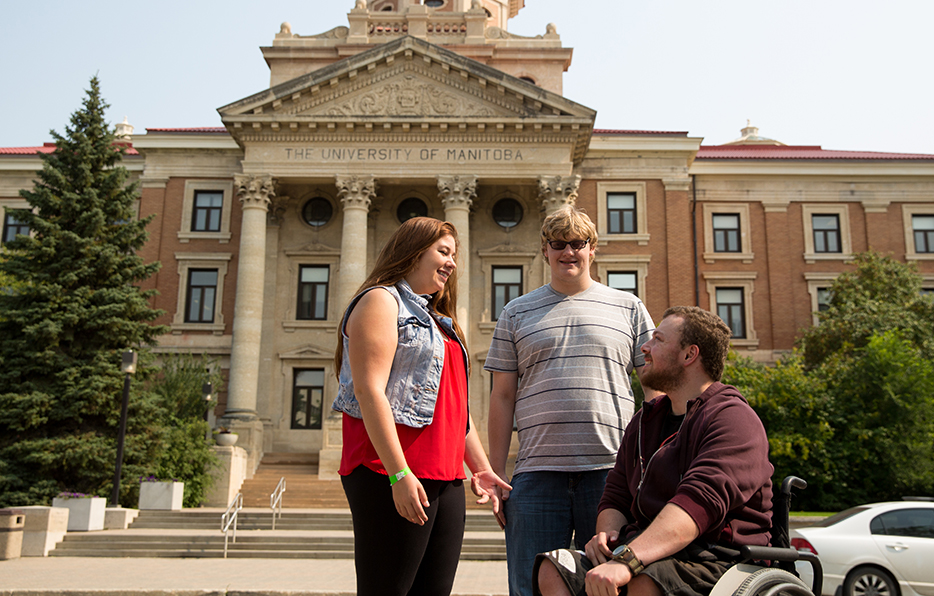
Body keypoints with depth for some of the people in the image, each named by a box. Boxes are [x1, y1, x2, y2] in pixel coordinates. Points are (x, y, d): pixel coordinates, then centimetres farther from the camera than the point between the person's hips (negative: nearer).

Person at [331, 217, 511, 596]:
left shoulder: (437, 320, 25)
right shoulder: (381, 301, -2)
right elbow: (369, 390, -14)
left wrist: (481, 467, 20)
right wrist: (399, 474, -20)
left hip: (446, 478, 9)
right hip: (395, 476, -8)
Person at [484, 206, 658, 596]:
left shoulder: (628, 308, 12)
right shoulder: (517, 313, 13)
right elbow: (503, 396, 11)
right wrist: (497, 473, 5)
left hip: (611, 470, 0)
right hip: (537, 472, 1)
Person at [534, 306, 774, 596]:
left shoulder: (734, 419, -7)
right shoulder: (643, 422, 20)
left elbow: (700, 503, -24)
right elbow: (615, 497, 22)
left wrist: (627, 561, -36)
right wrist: (607, 532, -4)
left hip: (716, 558, -7)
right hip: (648, 551, 7)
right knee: (553, 569, -20)